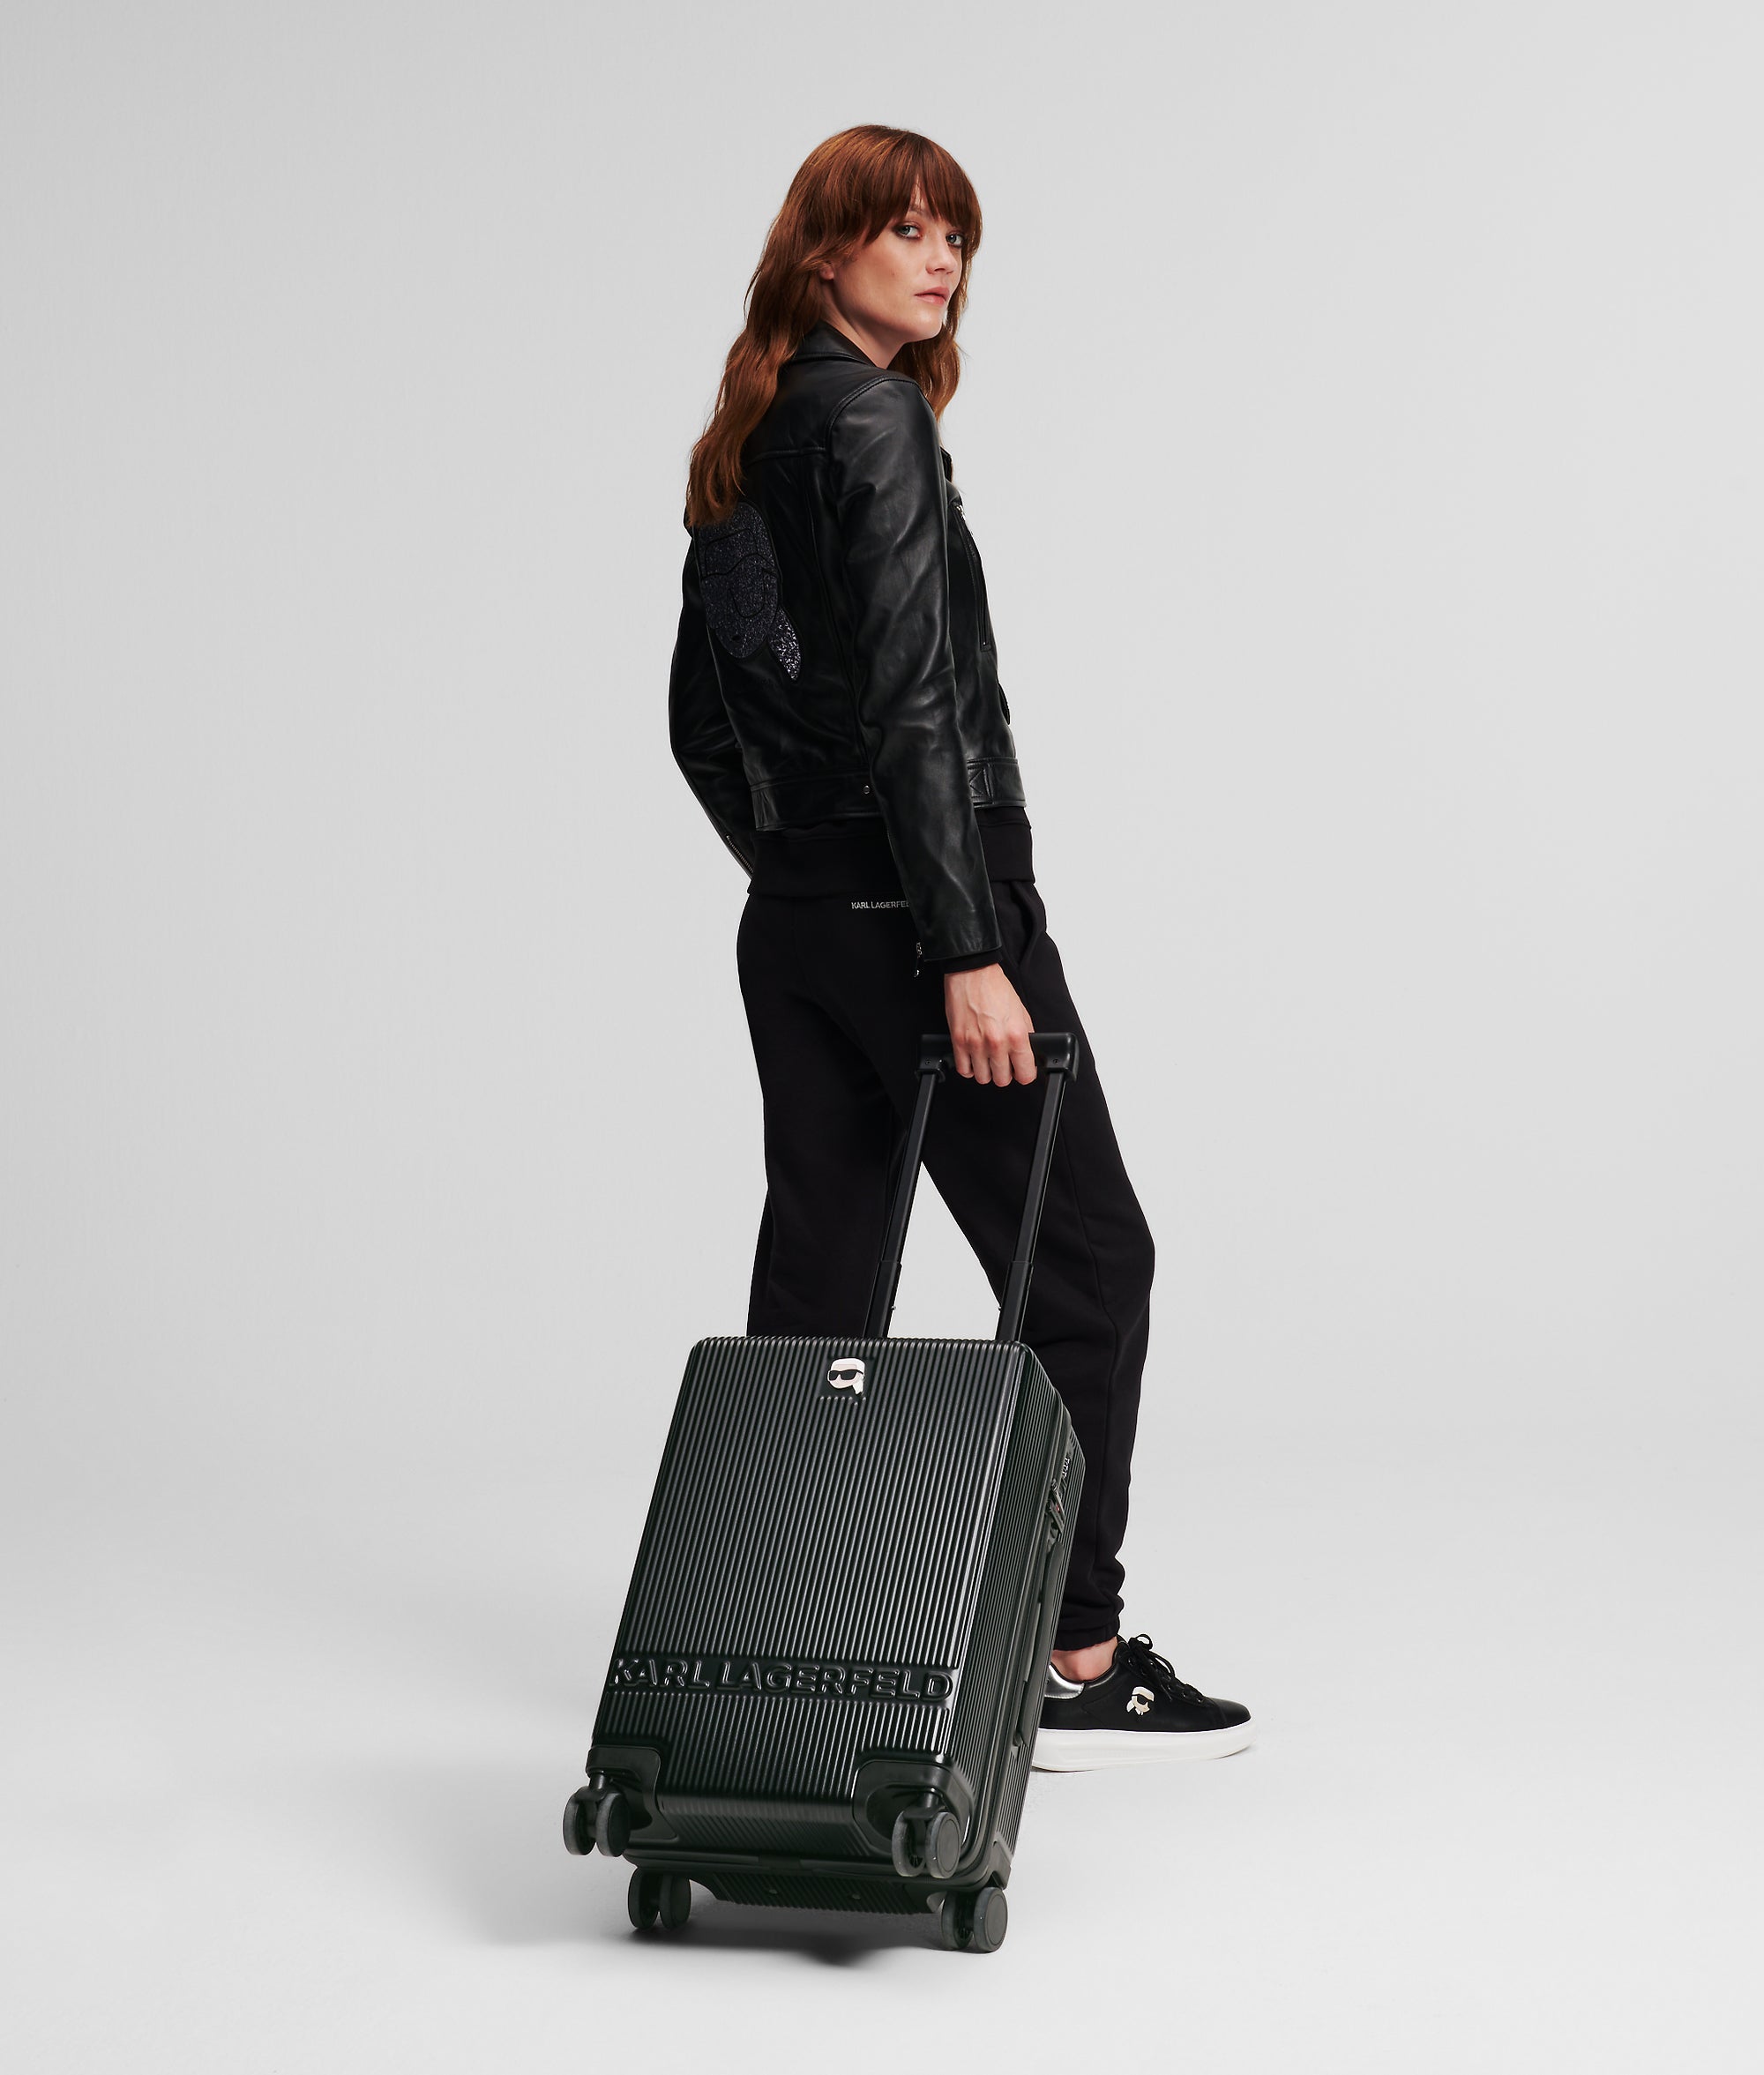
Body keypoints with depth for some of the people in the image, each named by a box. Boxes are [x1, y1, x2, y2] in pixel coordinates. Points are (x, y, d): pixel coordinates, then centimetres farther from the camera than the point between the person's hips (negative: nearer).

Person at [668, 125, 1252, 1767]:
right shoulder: (873, 420, -11)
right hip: (909, 917, -9)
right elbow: (911, 704, -20)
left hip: (793, 925, 9)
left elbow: (700, 720, 20)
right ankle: (1072, 1659, 2)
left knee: (816, 1287, 9)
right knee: (1085, 1260, 0)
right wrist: (969, 953, -22)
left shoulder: (741, 450, 16)